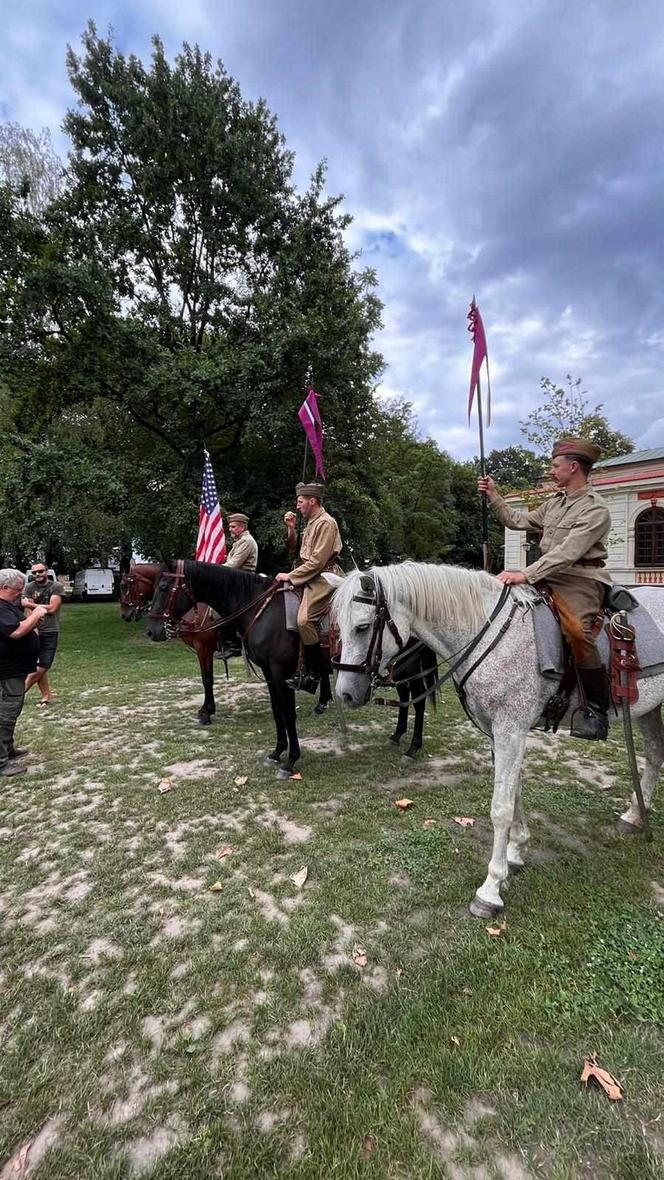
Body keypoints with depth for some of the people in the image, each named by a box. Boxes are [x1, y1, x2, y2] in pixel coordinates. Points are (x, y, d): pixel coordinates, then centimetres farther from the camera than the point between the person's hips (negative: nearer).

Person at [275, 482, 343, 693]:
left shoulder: (325, 523, -14)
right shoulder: (311, 522, 18)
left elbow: (317, 561, -19)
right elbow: (298, 551, 26)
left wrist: (290, 576, -15)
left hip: (322, 578, -11)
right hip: (312, 578, 11)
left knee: (304, 620, -22)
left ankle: (313, 674, -10)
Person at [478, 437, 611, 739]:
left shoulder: (595, 509, -11)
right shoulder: (554, 503, 16)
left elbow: (567, 552, -22)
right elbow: (516, 521, 22)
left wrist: (526, 575, -30)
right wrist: (493, 496, 16)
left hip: (580, 580, -9)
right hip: (549, 576, 9)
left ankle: (598, 708, -13)